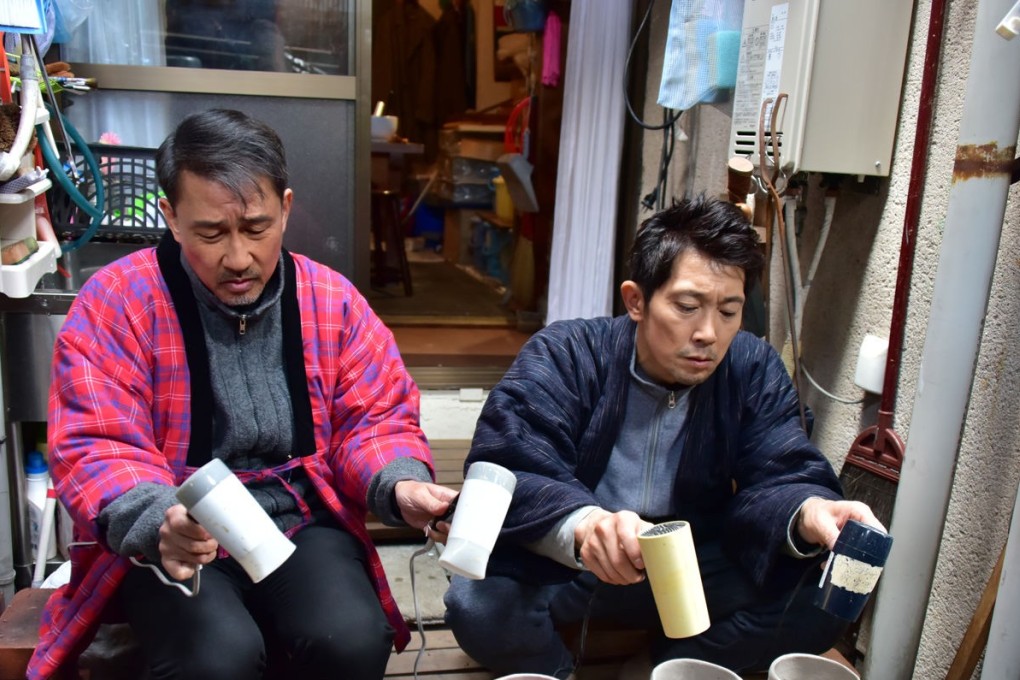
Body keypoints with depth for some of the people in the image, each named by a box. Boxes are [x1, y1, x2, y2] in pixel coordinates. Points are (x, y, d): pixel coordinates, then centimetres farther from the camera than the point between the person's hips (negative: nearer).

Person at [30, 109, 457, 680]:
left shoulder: (332, 300, 0)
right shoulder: (115, 304, -8)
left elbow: (375, 419, 2)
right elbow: (97, 449, -13)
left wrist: (400, 485, -20)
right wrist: (158, 524, -33)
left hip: (301, 522, 2)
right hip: (169, 540, -1)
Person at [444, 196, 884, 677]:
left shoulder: (756, 372, -5)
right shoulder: (562, 357, -16)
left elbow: (775, 477, -12)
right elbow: (504, 474, -28)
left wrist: (808, 513, -38)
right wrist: (581, 524, -49)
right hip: (562, 566, -2)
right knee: (477, 603, -30)